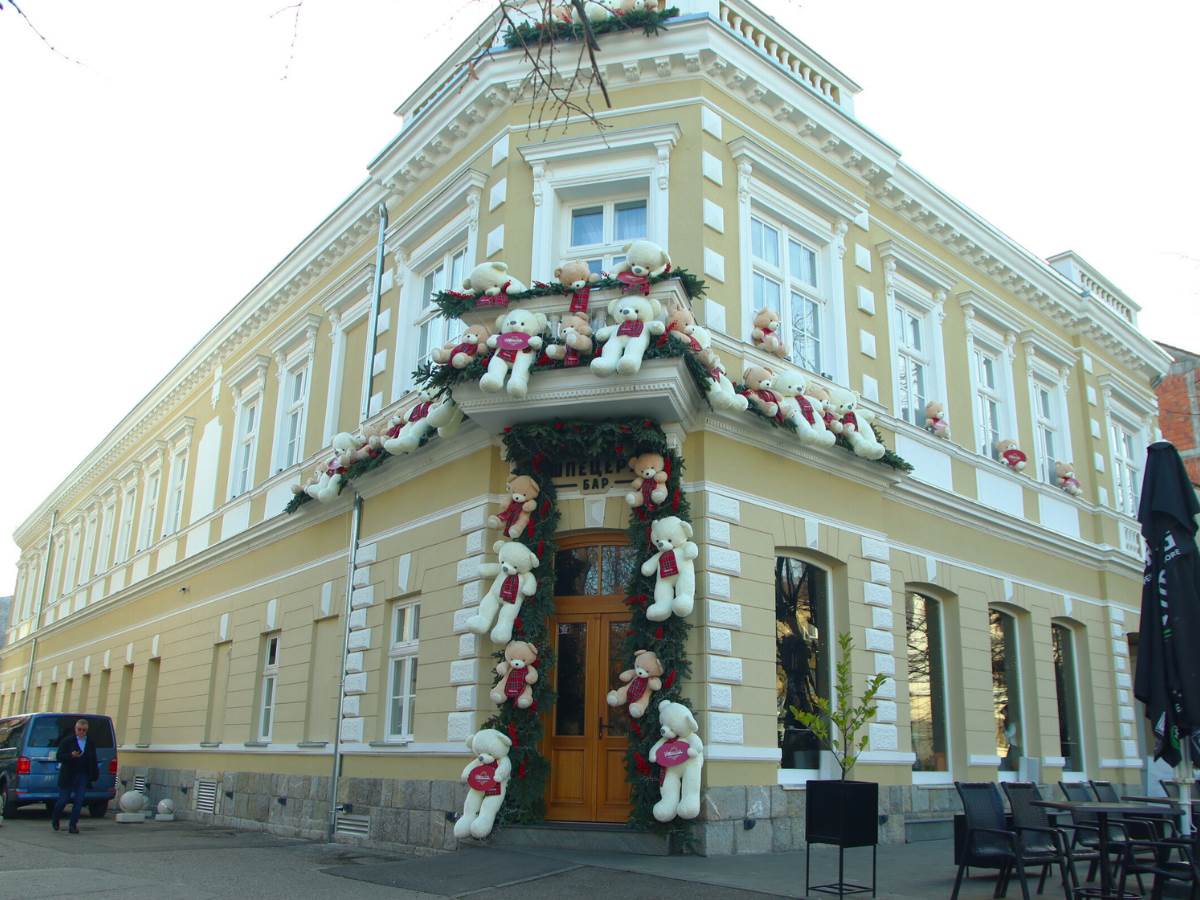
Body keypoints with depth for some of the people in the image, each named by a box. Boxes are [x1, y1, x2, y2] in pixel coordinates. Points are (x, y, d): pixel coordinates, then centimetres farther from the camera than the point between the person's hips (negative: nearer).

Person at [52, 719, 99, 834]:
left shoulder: (91, 744, 10)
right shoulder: (66, 741, 0)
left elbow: (94, 761, 13)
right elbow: (59, 756, -8)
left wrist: (95, 775, 6)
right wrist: (71, 755, -25)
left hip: (83, 776, 3)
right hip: (67, 777, -3)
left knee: (78, 802, -2)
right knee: (63, 800, 2)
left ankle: (73, 825, 4)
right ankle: (55, 820, 30)